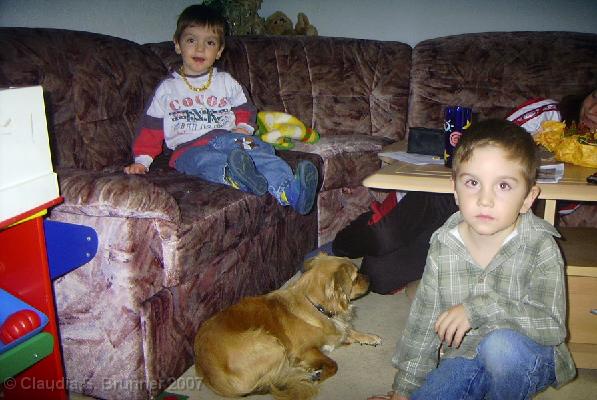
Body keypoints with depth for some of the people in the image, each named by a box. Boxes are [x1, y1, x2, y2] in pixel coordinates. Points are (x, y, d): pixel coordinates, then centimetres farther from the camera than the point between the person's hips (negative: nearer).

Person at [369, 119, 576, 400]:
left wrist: (479, 309, -32)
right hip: (462, 359, 1)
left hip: (528, 361, 0)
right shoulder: (443, 246, -9)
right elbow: (424, 320, -2)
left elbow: (553, 326, -25)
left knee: (499, 343, -32)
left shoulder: (540, 247, -17)